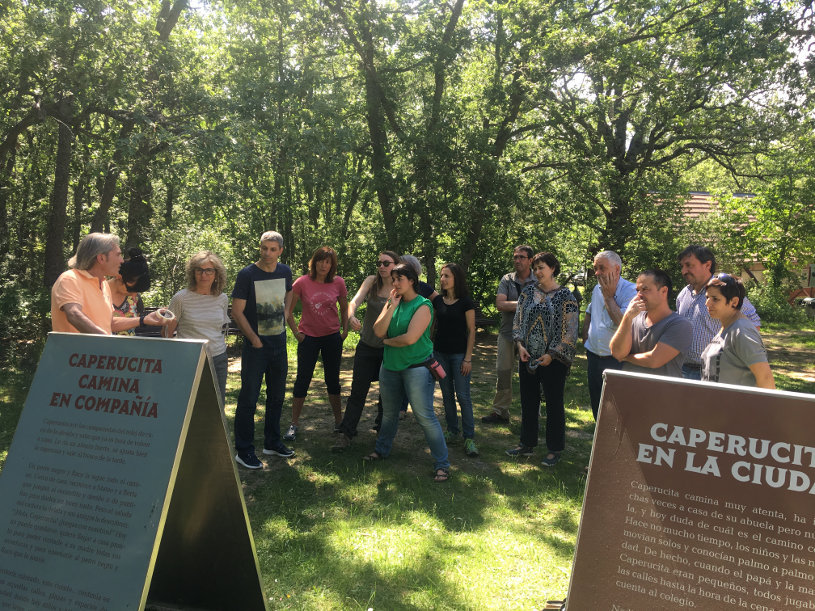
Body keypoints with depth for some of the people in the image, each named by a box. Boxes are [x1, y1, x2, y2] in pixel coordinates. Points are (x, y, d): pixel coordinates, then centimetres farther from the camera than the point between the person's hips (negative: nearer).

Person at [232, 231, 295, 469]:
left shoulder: (285, 272, 4)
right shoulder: (247, 275, -12)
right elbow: (237, 312, -11)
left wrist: (283, 318, 11)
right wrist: (254, 339, -12)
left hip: (279, 342, 6)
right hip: (256, 344, -6)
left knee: (277, 395, 14)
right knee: (249, 398, -2)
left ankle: (272, 442, 29)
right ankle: (244, 451, 7)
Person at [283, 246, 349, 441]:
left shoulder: (338, 283, -4)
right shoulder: (302, 282, -10)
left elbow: (344, 308, 11)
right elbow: (288, 310, -2)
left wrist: (345, 330, 6)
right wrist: (296, 332, -4)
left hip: (332, 337, 2)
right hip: (308, 337, -2)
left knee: (333, 380, 11)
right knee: (302, 380, 4)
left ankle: (338, 421, 23)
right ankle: (294, 424, 15)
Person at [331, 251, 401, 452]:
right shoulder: (372, 281, -5)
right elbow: (355, 301, -20)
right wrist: (351, 316, -39)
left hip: (389, 347, -1)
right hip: (367, 345, 1)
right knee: (358, 390, -1)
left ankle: (383, 426, 37)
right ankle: (345, 434, 2)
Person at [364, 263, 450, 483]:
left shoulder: (423, 306, -13)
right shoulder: (393, 302, 6)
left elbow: (410, 338, -23)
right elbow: (378, 331, -6)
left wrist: (387, 341, -6)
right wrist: (392, 306, -14)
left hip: (416, 367, -6)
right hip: (390, 366, 6)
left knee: (425, 416, -7)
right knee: (389, 412, 21)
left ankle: (442, 463, 2)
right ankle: (382, 450, 40)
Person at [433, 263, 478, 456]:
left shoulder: (466, 302, -8)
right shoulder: (438, 301, 5)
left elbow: (471, 331, -7)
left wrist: (468, 358, -11)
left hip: (459, 354, -4)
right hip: (440, 353, 5)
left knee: (463, 396, -5)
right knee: (447, 395, 10)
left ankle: (469, 437, 1)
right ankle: (452, 431, 21)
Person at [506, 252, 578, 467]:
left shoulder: (565, 296, -7)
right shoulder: (528, 291, 6)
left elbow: (569, 331, -8)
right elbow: (517, 320, 9)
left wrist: (551, 355, -13)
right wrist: (520, 345, -5)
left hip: (553, 359, -4)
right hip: (528, 357, 4)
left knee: (554, 403, 5)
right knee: (528, 401, 12)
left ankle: (555, 450, 18)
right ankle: (526, 444, 26)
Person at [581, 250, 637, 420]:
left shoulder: (631, 291, -14)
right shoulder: (597, 289, 10)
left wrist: (609, 296, -18)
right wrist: (586, 341, 16)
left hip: (617, 360, -7)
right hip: (594, 357, 7)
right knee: (597, 406, 16)